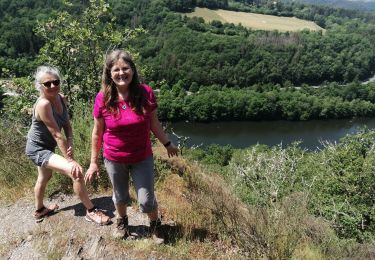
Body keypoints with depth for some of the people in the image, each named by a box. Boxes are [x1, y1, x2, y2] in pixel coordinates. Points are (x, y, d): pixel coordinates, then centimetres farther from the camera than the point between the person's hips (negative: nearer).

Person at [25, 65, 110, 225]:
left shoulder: (61, 98, -8)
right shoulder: (43, 104, -31)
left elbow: (67, 125, -4)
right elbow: (57, 135, -31)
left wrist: (70, 144, -22)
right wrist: (71, 160, -28)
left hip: (47, 146, 9)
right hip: (37, 149, -9)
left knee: (44, 177, 30)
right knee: (77, 172, -22)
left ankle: (40, 211, 56)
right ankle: (91, 211, -6)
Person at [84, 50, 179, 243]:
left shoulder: (145, 93, -15)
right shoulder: (103, 98, -15)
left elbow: (154, 124, 0)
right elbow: (97, 133, -4)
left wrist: (167, 143, 10)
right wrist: (93, 162, 1)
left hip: (142, 158, 0)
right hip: (114, 160, 1)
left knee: (146, 201, 7)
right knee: (120, 197, 23)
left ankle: (155, 224, 40)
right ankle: (122, 221, 55)